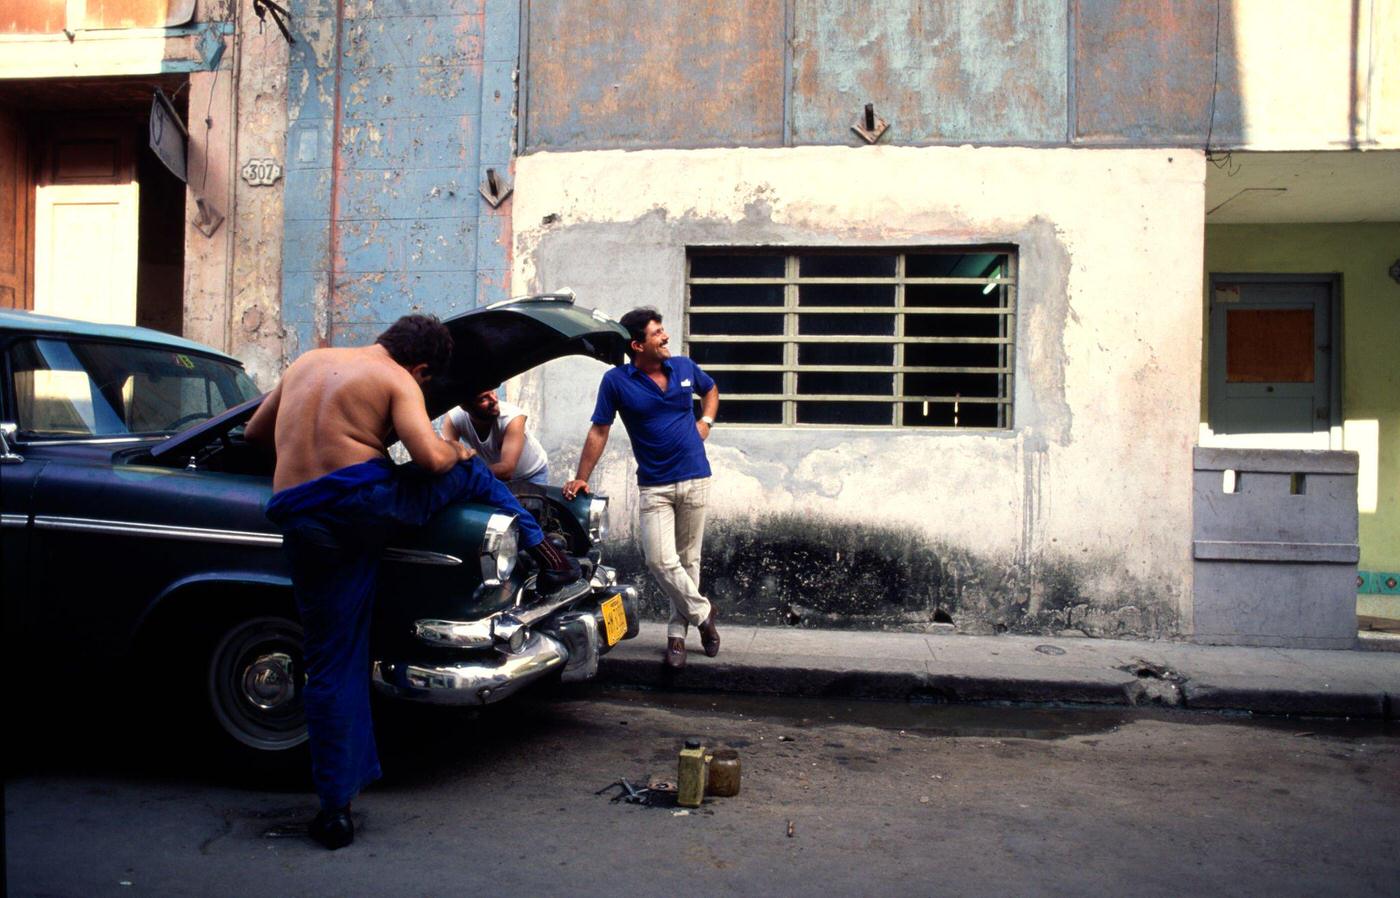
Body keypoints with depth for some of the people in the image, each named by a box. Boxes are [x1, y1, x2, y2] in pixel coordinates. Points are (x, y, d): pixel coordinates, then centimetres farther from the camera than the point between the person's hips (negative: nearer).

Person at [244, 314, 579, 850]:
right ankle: (543, 550, 24)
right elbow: (431, 457, -12)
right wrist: (458, 451, 11)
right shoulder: (398, 381, 2)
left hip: (299, 521, 5)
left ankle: (336, 808, 12)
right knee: (468, 472, 23)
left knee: (332, 665, 10)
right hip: (365, 500, -5)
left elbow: (254, 433, 31)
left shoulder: (307, 362, 22)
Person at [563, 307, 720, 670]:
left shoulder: (684, 367, 3)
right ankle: (702, 613, 10)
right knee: (660, 560, -11)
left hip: (695, 479, 2)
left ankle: (678, 631, 20)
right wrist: (581, 478, -6)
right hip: (654, 487, -2)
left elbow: (711, 390, 24)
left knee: (687, 558, 8)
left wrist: (705, 422, 7)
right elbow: (599, 432, -3)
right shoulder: (616, 381, -6)